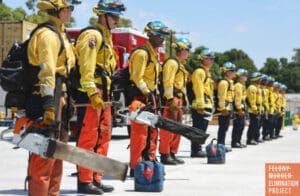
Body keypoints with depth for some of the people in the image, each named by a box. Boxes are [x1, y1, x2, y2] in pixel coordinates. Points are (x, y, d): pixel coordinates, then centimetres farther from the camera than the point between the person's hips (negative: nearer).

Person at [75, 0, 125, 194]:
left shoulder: (106, 37, 22)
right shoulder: (92, 35, -10)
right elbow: (86, 67, -19)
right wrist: (93, 94, -25)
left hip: (103, 94, 10)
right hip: (90, 93, -10)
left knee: (103, 136, 11)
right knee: (88, 137, -7)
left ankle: (96, 179, 18)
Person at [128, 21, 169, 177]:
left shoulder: (153, 54, 18)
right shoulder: (142, 53, -13)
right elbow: (137, 77, -20)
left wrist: (154, 94, 16)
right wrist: (147, 94, -21)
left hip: (149, 95, 10)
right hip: (140, 96, -10)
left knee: (152, 131, 14)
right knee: (140, 133, -8)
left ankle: (150, 161, 23)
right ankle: (135, 167, -4)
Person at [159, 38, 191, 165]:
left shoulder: (180, 64, 24)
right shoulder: (172, 62, -10)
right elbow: (168, 82, -20)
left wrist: (183, 100, 22)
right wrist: (170, 99, -25)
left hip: (178, 99, 11)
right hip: (171, 99, -11)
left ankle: (172, 154, 19)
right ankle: (165, 155, -8)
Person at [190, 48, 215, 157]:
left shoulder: (207, 72, 23)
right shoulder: (199, 71, -10)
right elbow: (198, 89, -18)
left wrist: (210, 105, 22)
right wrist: (200, 105, -22)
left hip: (207, 106, 10)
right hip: (201, 106, -10)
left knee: (202, 128, 12)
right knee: (198, 128, -8)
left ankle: (198, 149, 18)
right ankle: (195, 150, -6)